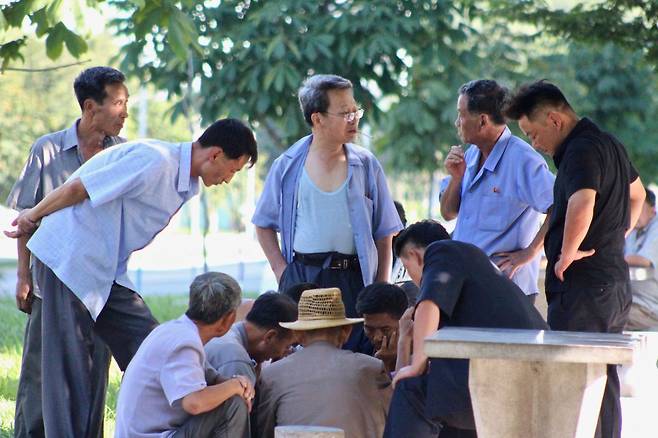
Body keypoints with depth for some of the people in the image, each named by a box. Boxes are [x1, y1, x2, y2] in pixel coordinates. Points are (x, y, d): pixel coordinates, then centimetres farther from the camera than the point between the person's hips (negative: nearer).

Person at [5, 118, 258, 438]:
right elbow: (78, 187, -19)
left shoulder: (186, 185, 11)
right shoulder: (155, 162, -22)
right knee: (69, 364, -5)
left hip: (108, 273, 9)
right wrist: (33, 217, -5)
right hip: (68, 260, -9)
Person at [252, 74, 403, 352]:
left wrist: (381, 287, 1)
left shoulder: (367, 166, 5)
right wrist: (281, 271, 4)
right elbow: (264, 225, 14)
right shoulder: (287, 166, 4)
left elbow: (384, 233, 8)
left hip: (352, 279, 0)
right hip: (300, 277, 0)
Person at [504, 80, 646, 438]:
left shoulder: (580, 151, -15)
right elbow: (636, 194, 33)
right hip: (615, 282, 10)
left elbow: (582, 204, -35)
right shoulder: (609, 144, 16)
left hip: (583, 286, -10)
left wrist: (567, 254, -22)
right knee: (603, 381, 14)